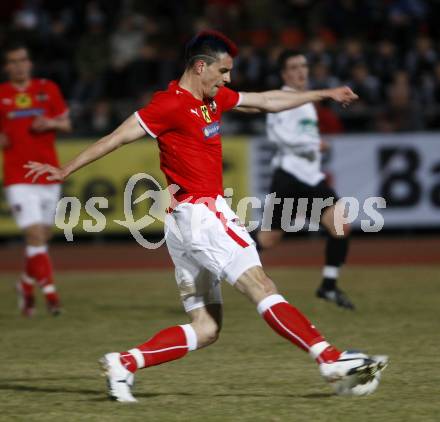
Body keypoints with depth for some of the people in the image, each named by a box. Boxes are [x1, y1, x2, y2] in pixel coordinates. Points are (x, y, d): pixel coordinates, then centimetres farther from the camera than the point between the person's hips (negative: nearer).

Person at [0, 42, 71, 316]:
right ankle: (50, 293, -15)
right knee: (35, 235, -16)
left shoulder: (48, 89, 6)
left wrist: (51, 123, -9)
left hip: (49, 177, 3)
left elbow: (66, 124, 11)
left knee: (44, 236, 10)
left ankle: (26, 286, 31)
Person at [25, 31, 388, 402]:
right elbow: (118, 137, -8)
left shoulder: (215, 99, 17)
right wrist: (65, 171, -7)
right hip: (200, 213, -10)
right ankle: (330, 359, -19)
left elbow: (267, 101, 28)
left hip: (195, 220, 10)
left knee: (205, 329, 6)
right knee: (261, 286, -14)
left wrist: (324, 94, 33)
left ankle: (124, 363, 1)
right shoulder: (170, 104, -9)